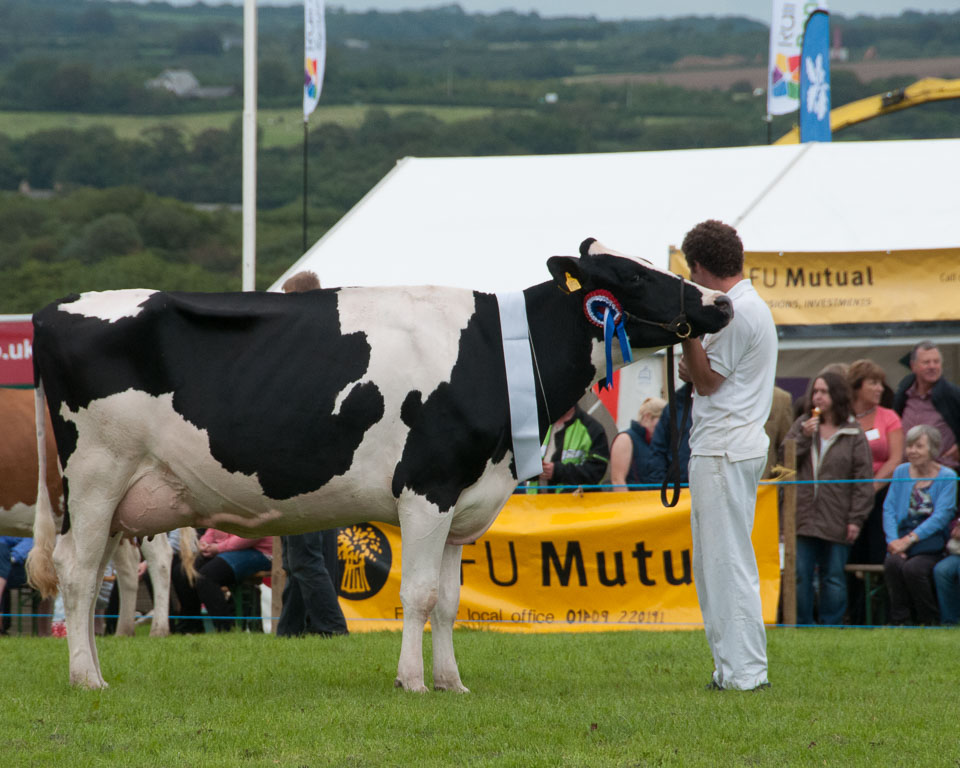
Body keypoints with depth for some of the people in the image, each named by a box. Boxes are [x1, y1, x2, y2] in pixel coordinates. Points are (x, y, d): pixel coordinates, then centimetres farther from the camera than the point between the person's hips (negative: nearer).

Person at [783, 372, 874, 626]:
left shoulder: (853, 434, 1)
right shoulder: (801, 426, 11)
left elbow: (863, 480, -1)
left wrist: (856, 519, -7)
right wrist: (803, 438, -7)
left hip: (836, 519, -2)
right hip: (802, 516, 2)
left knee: (834, 577, 4)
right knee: (800, 575, 1)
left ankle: (831, 627, 11)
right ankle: (802, 625, 9)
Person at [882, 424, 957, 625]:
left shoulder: (947, 477, 0)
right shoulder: (901, 472, 12)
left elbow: (941, 516, -10)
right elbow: (889, 509, 7)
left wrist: (910, 539, -19)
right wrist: (893, 540, -12)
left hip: (931, 544, -3)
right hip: (902, 541, 3)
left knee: (913, 568, -31)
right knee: (893, 563, -29)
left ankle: (929, 622, -13)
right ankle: (899, 621, -21)